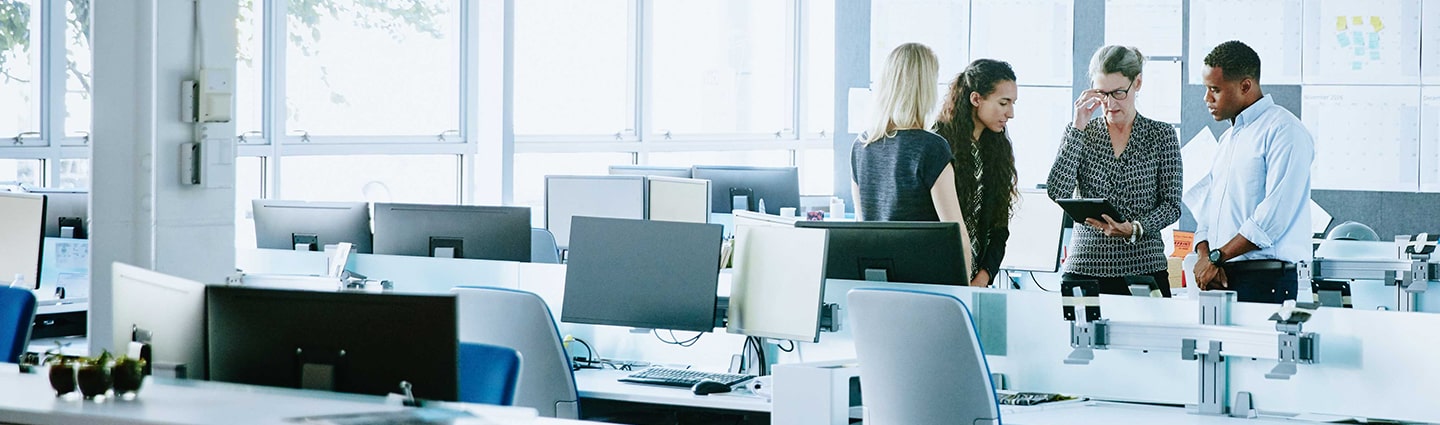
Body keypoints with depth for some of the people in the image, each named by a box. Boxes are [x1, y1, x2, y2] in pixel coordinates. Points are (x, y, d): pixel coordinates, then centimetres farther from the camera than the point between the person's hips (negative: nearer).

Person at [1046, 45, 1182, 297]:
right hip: (1086, 265, 1)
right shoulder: (1081, 134, 8)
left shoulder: (1162, 135, 5)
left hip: (1143, 265, -1)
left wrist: (1135, 229, -17)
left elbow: (1171, 205, 2)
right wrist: (1078, 128, -7)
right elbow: (1057, 191, -7)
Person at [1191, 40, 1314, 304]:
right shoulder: (1229, 138, 23)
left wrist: (1217, 257, -12)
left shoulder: (1284, 130, -6)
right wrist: (1204, 257, 0)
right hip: (1219, 278, 8)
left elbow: (1275, 215, -16)